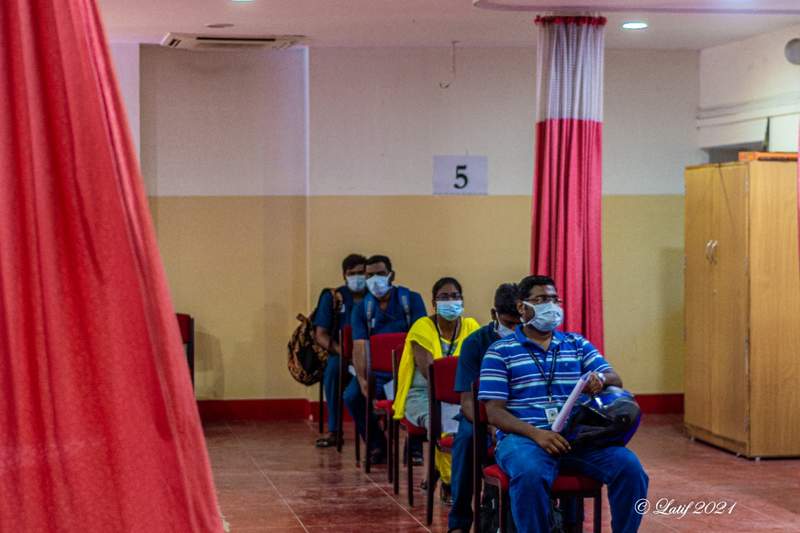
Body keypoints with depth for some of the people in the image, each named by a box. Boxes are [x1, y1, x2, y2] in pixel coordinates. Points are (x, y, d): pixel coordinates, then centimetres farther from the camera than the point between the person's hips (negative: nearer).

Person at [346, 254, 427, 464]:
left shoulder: (411, 300, 0)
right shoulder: (362, 308, 6)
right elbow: (359, 347, -6)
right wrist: (362, 379, -23)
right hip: (376, 370, 3)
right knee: (352, 396, -22)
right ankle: (376, 444, 0)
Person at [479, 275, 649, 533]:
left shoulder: (578, 344, 20)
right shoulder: (500, 352, 7)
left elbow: (616, 381, 13)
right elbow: (495, 412, -1)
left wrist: (601, 378, -14)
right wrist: (536, 434, -19)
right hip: (523, 436, -3)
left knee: (630, 467, -23)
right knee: (530, 475, -39)